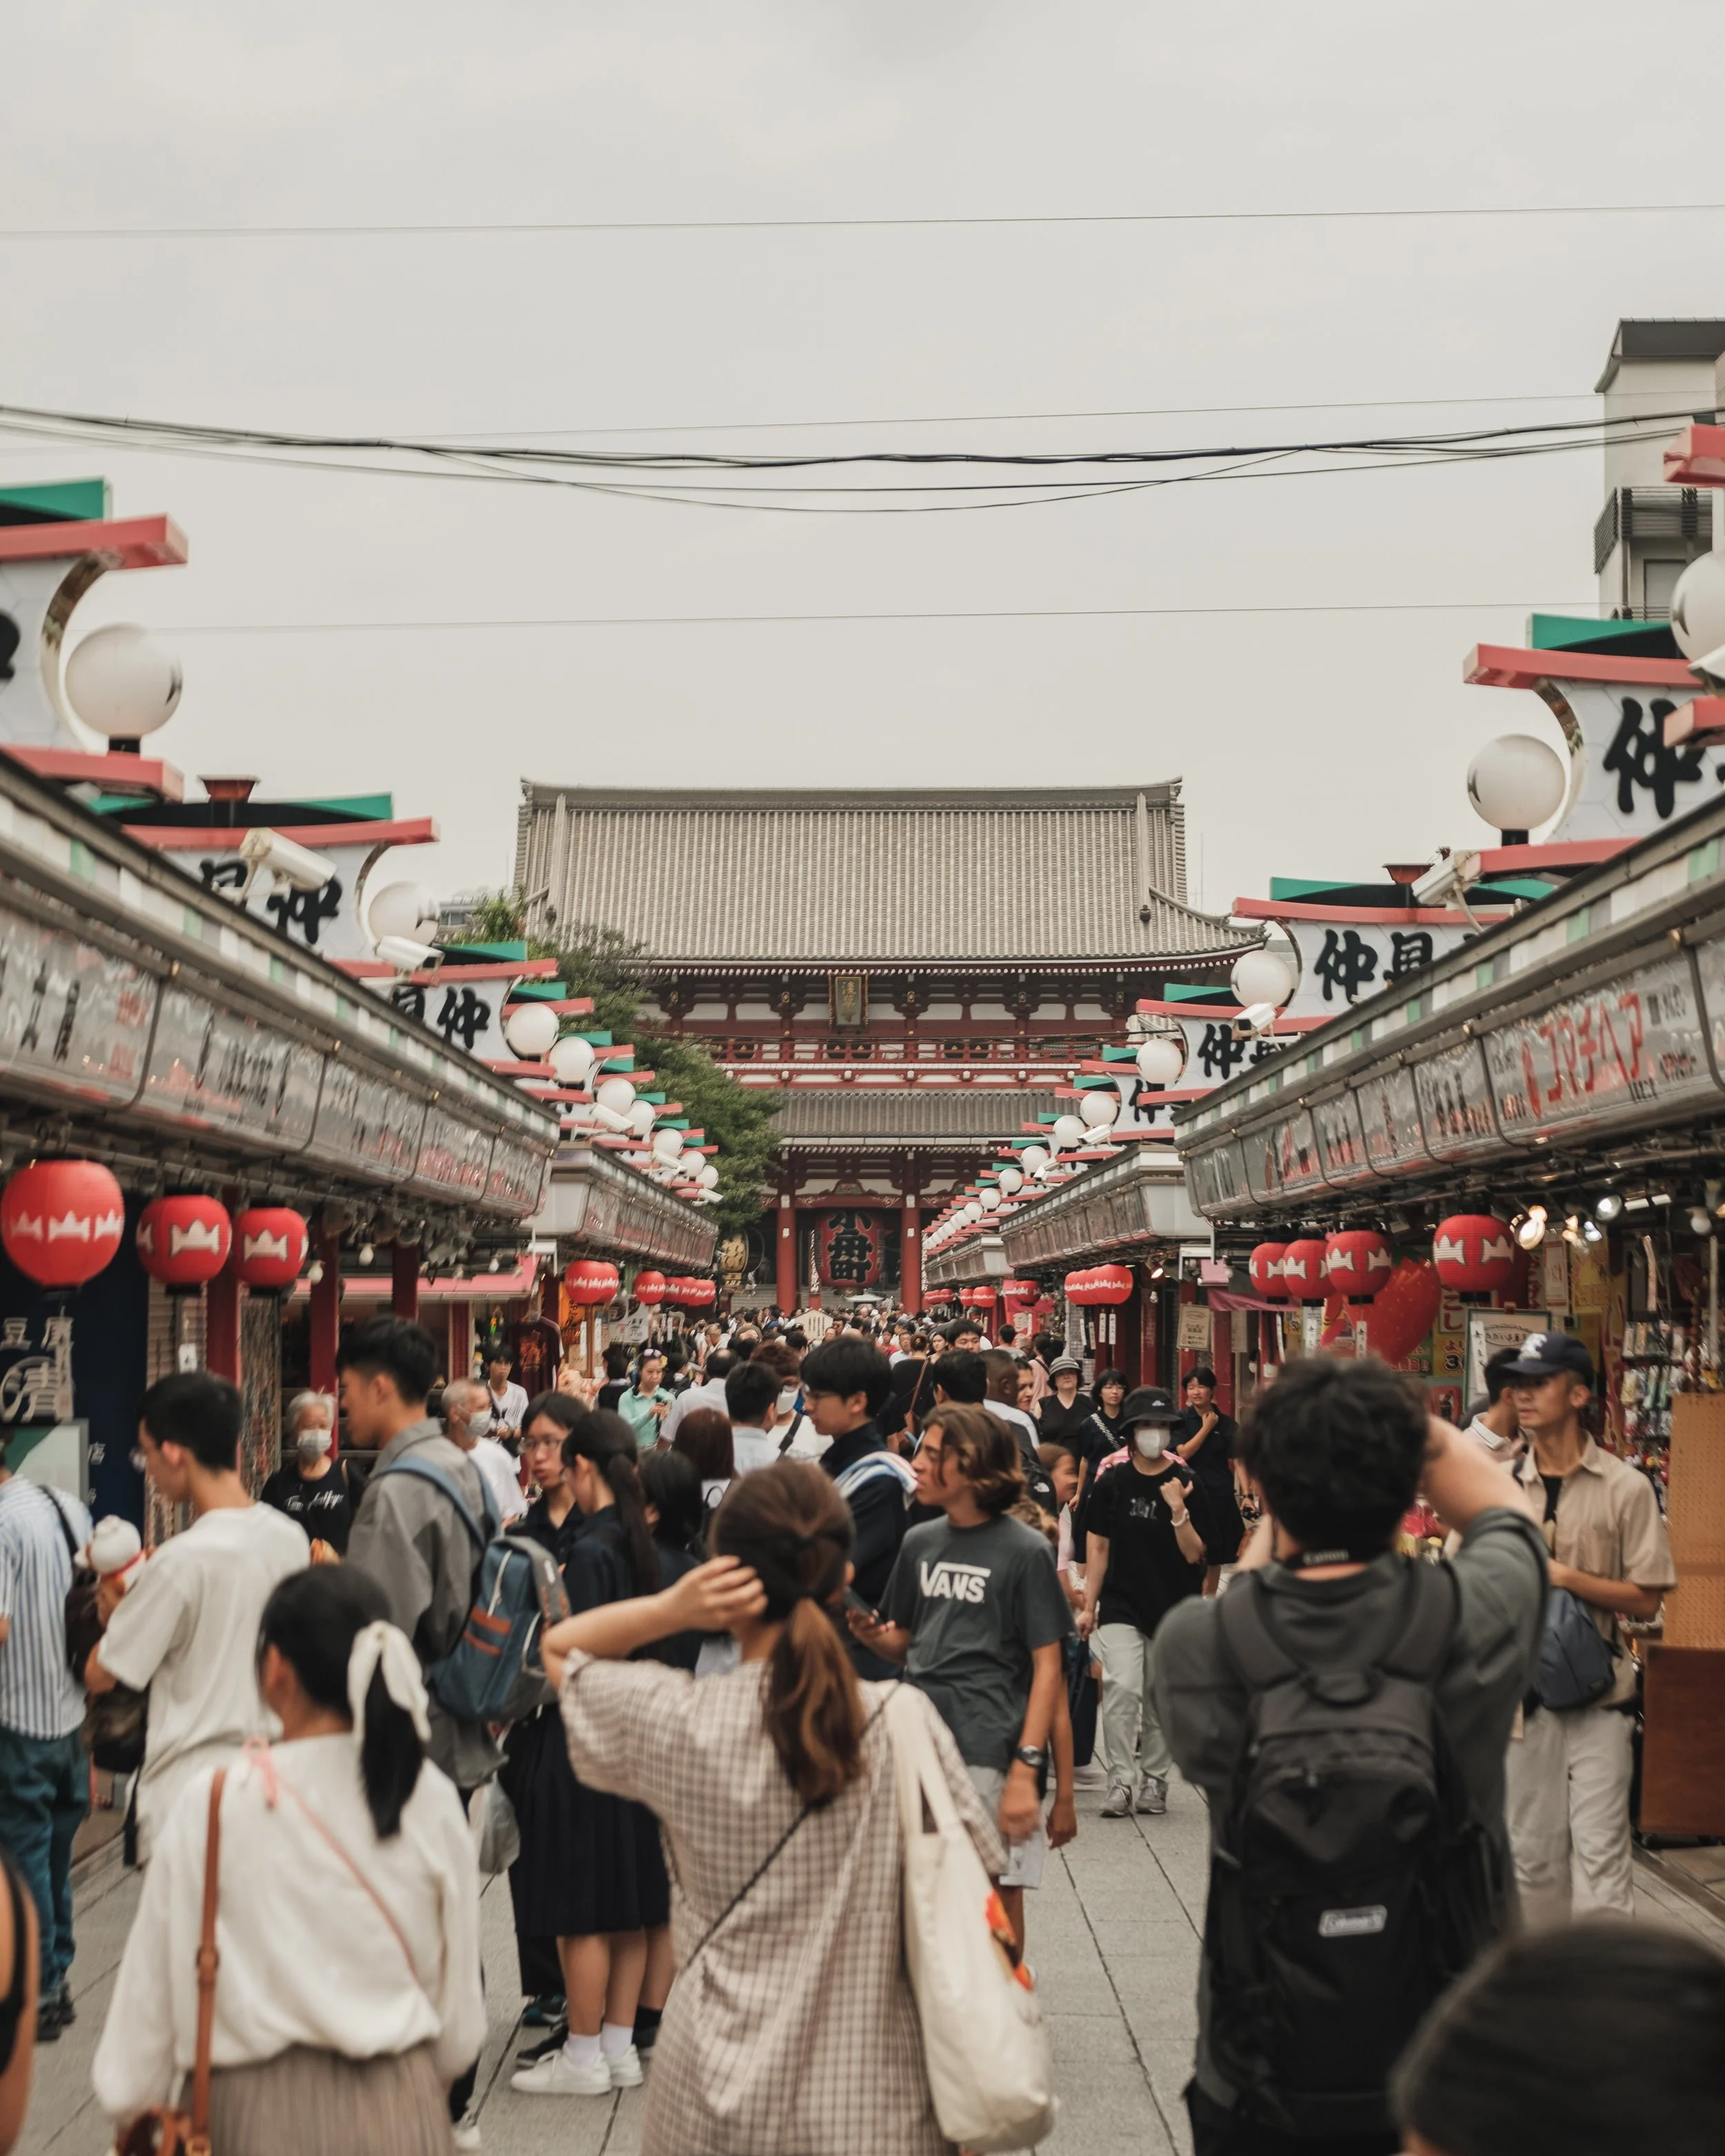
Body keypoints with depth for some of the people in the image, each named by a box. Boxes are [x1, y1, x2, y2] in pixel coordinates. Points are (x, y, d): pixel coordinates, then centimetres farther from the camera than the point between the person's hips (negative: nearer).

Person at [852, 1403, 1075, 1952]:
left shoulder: (1024, 1551, -5)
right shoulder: (920, 1543, 12)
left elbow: (1047, 1668, -7)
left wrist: (1027, 1768, -15)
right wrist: (869, 1633, -5)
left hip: (993, 1749, -5)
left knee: (998, 1895, 2)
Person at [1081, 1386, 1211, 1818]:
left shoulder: (1188, 1485, -3)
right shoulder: (1112, 1483, 1)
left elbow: (1195, 1555, -5)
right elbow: (1099, 1547, 8)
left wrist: (1178, 1511, -21)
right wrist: (1089, 1605, 7)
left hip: (1173, 1608, 0)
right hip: (1121, 1607, 0)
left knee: (1161, 1700, 8)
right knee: (1122, 1689, -15)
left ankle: (1154, 1782, 22)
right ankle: (1120, 1782, -9)